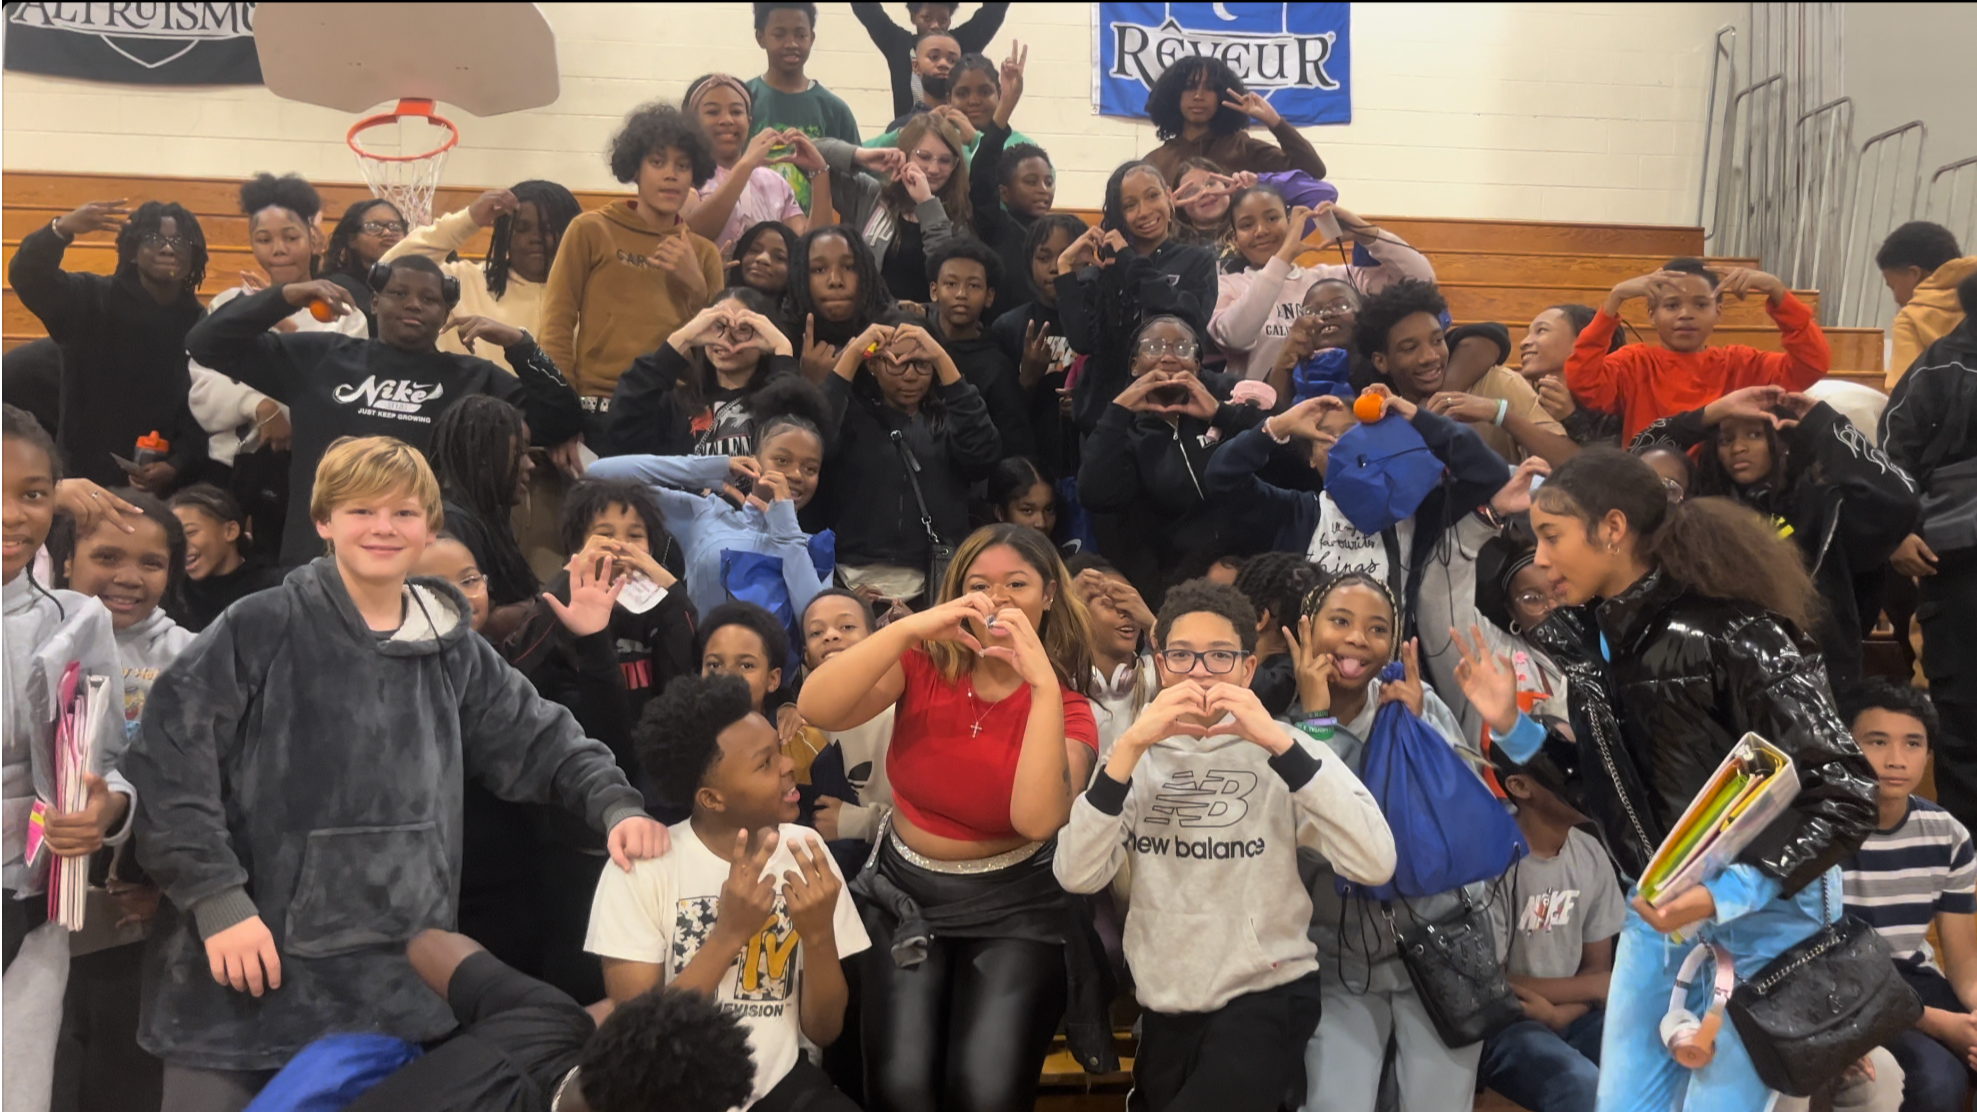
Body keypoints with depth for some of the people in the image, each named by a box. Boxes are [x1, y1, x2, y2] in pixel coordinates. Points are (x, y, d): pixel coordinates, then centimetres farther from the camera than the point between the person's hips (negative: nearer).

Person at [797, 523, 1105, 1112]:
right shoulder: (923, 665, -6)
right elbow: (815, 710, -23)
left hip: (1013, 906, -1)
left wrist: (1044, 687, -32)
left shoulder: (1066, 707, -9)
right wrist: (909, 628, -32)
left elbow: (1036, 818, -28)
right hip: (905, 894, 1)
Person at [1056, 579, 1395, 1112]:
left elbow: (1374, 865, -21)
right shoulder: (1142, 756, 4)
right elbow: (1075, 876, -12)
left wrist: (1279, 743, -26)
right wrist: (1130, 745, -21)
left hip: (1265, 995, -4)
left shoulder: (1285, 749, -5)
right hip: (1164, 1004, 4)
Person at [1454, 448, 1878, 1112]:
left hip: (1762, 913, -7)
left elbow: (1845, 795, -21)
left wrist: (1724, 897, -29)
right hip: (1656, 909, 7)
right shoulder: (1584, 639, -1)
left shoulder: (1732, 632, -23)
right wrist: (1511, 726, -7)